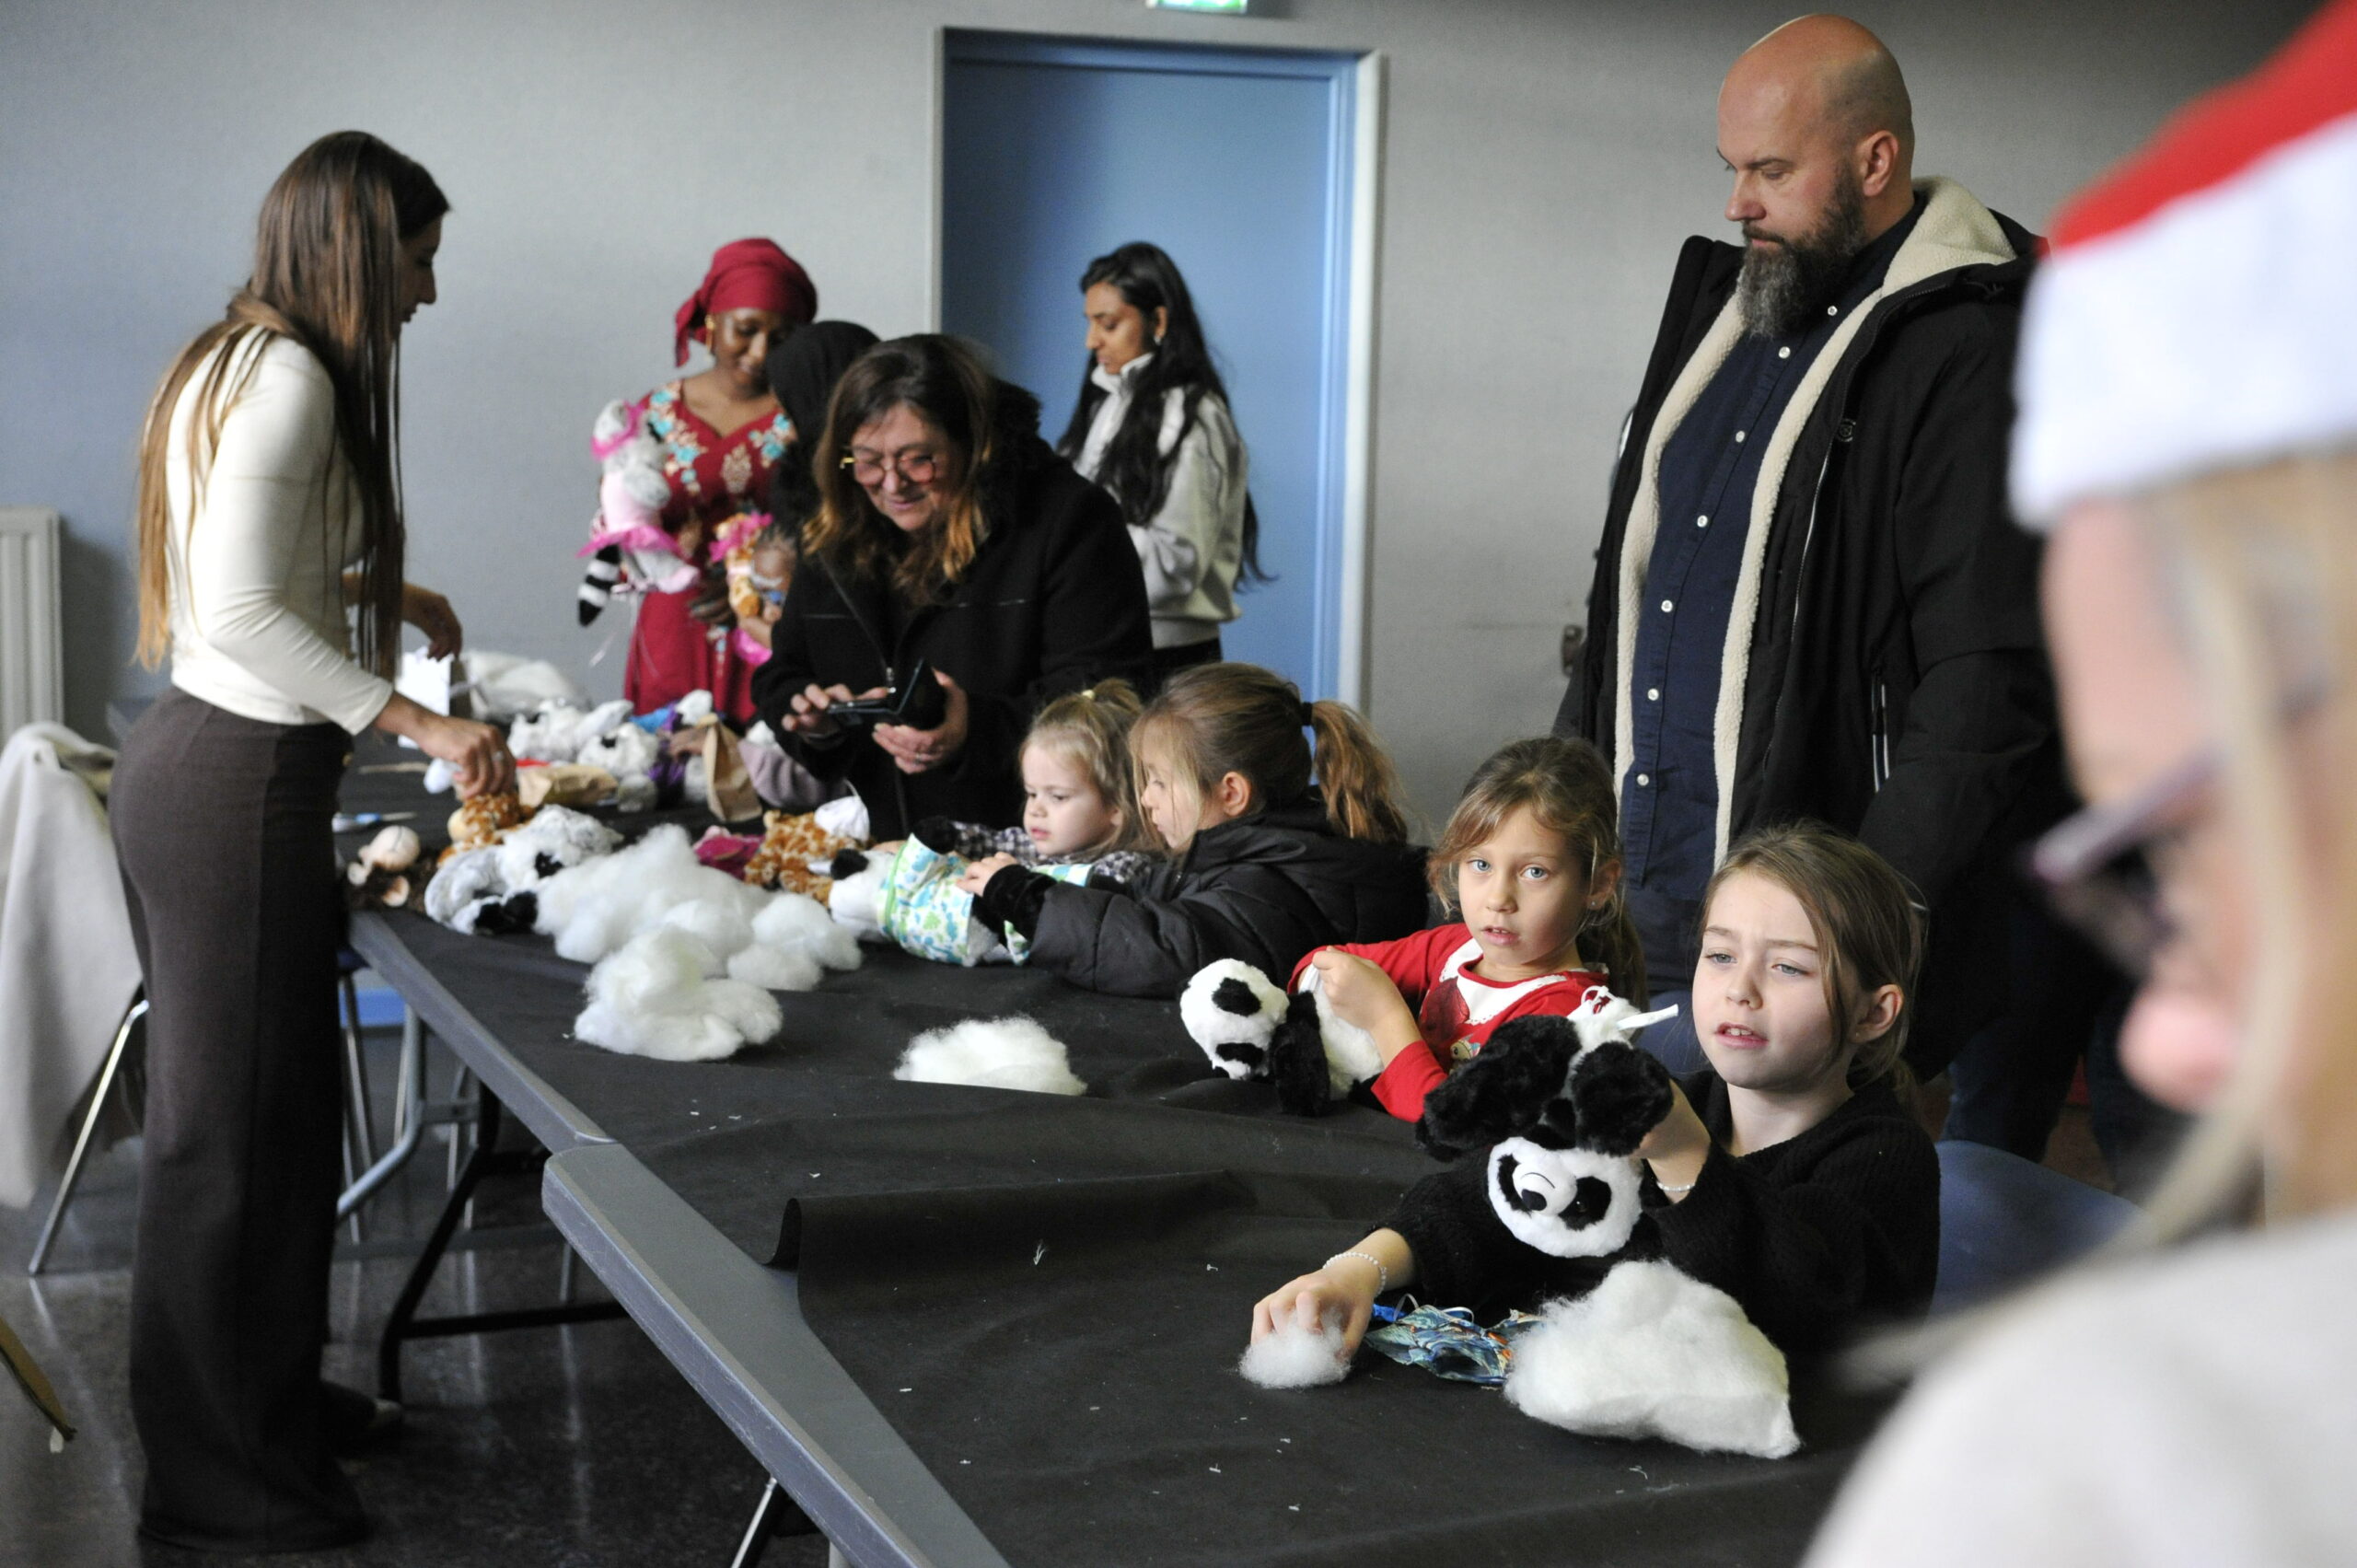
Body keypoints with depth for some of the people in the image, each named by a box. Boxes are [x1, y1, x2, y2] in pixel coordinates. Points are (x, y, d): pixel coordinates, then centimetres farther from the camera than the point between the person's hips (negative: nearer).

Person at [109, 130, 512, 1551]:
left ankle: (268, 1399, 33)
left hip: (213, 761, 10)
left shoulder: (243, 362, 14)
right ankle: (221, 1482, 13)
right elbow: (238, 610, -24)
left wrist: (384, 588, 22)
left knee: (274, 1106, 18)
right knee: (233, 1125, 0)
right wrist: (420, 726, -23)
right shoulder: (290, 378, -17)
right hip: (239, 783, -10)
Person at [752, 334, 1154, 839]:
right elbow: (781, 676, 23)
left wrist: (980, 729, -26)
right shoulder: (836, 539, 14)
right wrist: (812, 718, -1)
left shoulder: (1068, 519, -4)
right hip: (883, 850, 5)